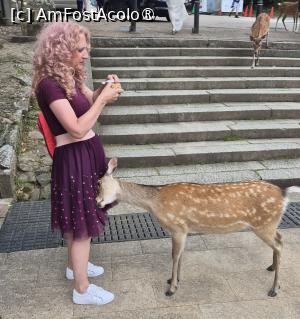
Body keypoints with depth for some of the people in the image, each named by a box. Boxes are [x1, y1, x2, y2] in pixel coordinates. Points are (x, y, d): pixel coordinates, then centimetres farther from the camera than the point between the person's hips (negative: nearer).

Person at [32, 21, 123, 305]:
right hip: (73, 158, -9)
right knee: (82, 223, 2)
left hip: (87, 153, 10)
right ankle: (82, 290, 19)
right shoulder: (49, 84, -21)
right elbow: (77, 128, -25)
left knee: (79, 218, 23)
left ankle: (74, 265, 44)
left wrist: (104, 89, 2)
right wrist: (103, 99, -17)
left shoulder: (70, 76, 7)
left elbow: (88, 103, 21)